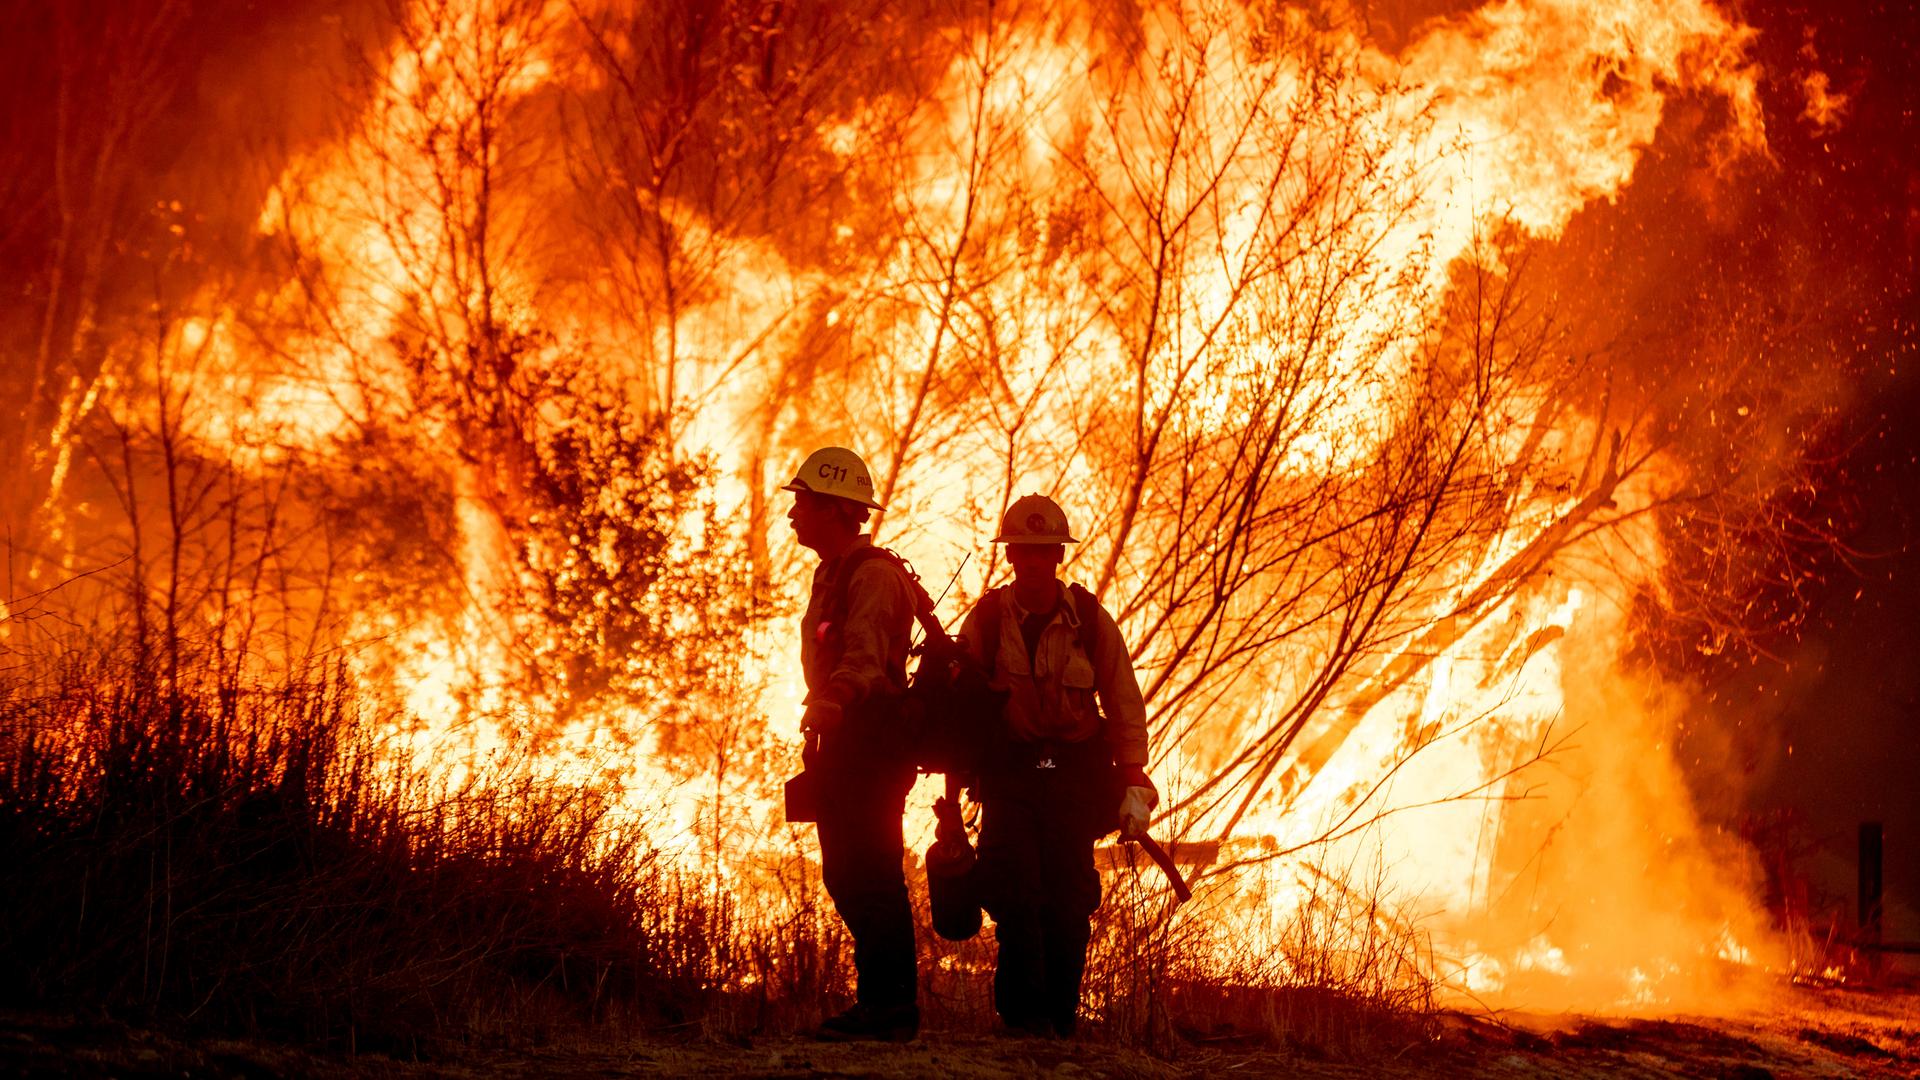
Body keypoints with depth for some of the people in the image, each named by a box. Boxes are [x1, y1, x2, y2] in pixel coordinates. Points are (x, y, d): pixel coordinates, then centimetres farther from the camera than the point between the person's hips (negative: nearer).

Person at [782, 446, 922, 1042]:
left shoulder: (874, 575, -13)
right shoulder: (832, 574, 20)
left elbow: (865, 659, -26)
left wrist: (830, 704, -39)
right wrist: (820, 737, 23)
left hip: (872, 742, -11)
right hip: (844, 743, 11)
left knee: (872, 876, -10)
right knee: (845, 877, 11)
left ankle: (890, 1008, -8)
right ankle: (881, 1002, 17)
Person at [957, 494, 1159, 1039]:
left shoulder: (1091, 621, -1)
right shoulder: (984, 620, 0)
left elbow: (1126, 708, 3)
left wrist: (1133, 785, -4)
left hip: (1076, 774, 0)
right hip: (1008, 773, 0)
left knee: (1069, 899, -4)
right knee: (1015, 890, -13)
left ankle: (1061, 1013, 9)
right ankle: (1023, 1010, -3)